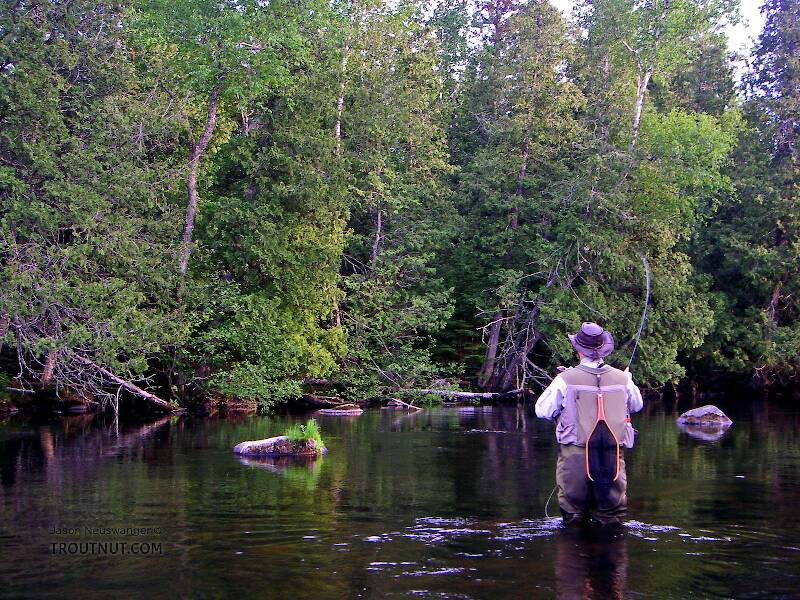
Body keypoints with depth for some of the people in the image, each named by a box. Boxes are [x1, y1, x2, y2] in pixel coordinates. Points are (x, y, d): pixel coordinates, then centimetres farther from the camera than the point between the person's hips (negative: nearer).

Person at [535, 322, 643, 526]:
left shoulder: (565, 379, -8)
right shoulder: (622, 379, 1)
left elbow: (542, 411, 1)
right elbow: (637, 406, 21)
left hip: (575, 456, -2)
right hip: (613, 460, 2)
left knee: (573, 519, 10)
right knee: (612, 520, 12)